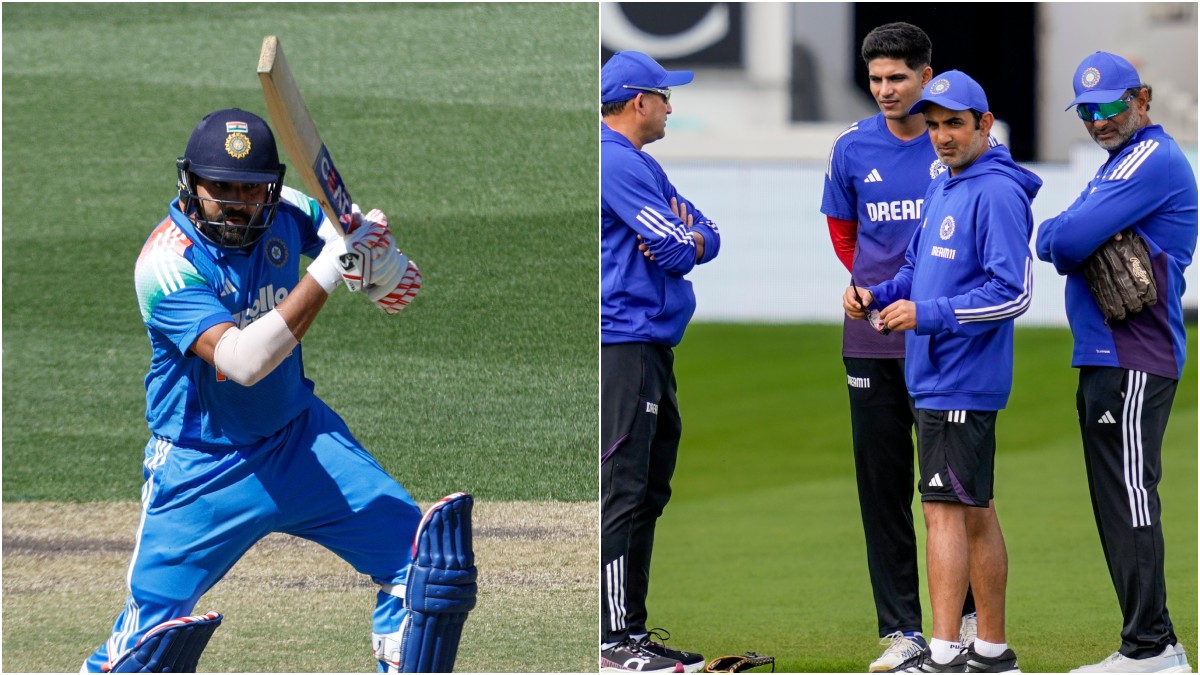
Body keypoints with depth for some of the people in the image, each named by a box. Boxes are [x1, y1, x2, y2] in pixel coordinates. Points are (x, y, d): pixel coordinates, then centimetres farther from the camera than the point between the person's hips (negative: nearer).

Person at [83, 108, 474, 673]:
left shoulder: (288, 213, -8)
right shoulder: (167, 265, -24)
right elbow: (242, 360, -37)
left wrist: (376, 254, -20)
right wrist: (328, 270, -41)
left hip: (299, 436, 5)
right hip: (203, 466, -5)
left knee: (413, 549, -4)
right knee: (156, 615, -9)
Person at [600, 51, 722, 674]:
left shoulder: (640, 165, 21)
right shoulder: (616, 163, -13)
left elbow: (704, 238, 15)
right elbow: (677, 248, -18)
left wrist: (690, 239, -7)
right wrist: (685, 240, 5)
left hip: (651, 346, 11)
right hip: (623, 346, -11)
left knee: (650, 491, 13)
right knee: (622, 492, -11)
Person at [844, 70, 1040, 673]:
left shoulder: (997, 194, -15)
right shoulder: (942, 189, 15)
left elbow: (1013, 292, -20)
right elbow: (918, 268, 23)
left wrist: (926, 315, -21)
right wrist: (876, 296, 3)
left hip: (962, 381, -10)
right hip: (935, 377, 10)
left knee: (945, 511, -11)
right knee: (974, 512, 13)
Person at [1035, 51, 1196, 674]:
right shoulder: (1118, 163, 23)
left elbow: (1066, 241, -18)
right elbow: (1050, 239, 19)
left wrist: (1058, 236, 3)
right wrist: (1062, 240, -2)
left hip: (1135, 360, -11)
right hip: (1103, 360, 11)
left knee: (1130, 500, -12)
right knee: (1116, 505, 11)